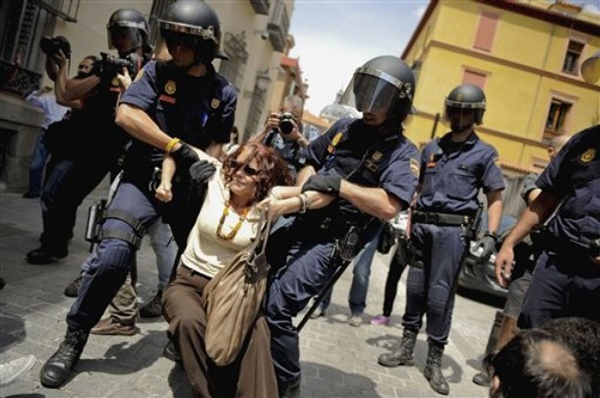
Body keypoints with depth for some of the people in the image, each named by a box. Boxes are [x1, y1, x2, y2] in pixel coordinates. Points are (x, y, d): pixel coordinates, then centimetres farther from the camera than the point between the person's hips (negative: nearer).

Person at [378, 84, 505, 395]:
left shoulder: (484, 154, 5)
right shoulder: (431, 148, 16)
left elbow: (495, 198, 2)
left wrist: (490, 235, -11)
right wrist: (408, 226, 13)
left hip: (452, 230, -4)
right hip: (422, 226, 4)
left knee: (440, 295, -4)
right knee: (415, 288, 8)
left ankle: (434, 361, 7)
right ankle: (406, 348, 20)